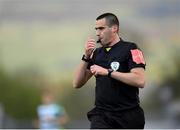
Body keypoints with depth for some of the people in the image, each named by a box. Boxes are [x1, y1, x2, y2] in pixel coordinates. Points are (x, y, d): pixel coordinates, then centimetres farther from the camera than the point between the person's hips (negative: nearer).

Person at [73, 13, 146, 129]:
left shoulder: (130, 49, -4)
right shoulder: (96, 53, 11)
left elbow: (140, 81, -19)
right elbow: (77, 84, 8)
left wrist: (108, 72, -20)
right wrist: (86, 57, -4)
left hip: (128, 115, -3)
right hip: (102, 115, 3)